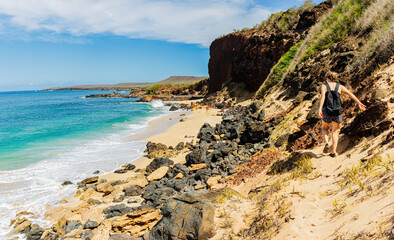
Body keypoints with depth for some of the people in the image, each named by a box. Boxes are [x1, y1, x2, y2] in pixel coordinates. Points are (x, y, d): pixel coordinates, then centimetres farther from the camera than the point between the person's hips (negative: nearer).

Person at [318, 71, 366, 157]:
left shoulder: (324, 86, 0)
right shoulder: (339, 86, 8)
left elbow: (323, 96, -18)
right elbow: (350, 94, 0)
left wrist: (320, 108, -29)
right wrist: (359, 103, 0)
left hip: (327, 112, -1)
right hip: (337, 112, 1)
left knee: (324, 128, 24)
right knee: (335, 131, 14)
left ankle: (326, 143, -1)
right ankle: (333, 152, 9)